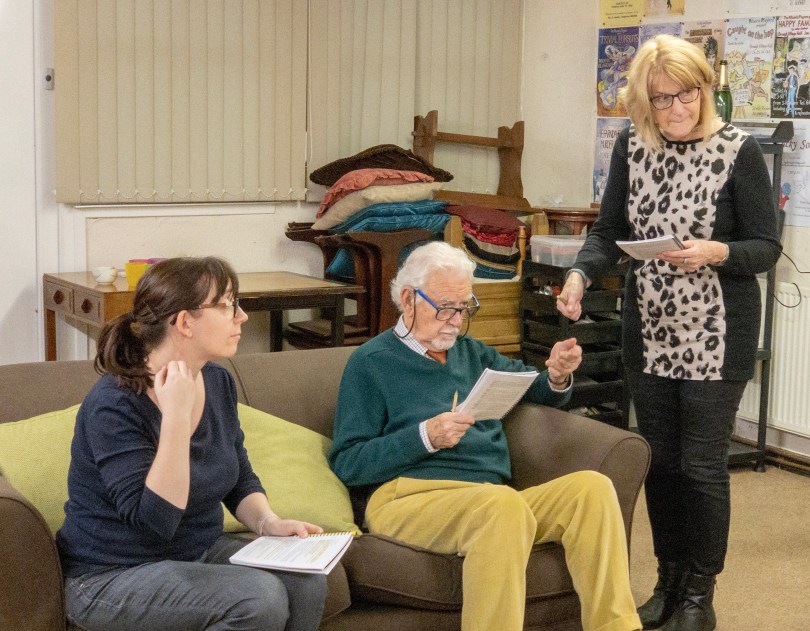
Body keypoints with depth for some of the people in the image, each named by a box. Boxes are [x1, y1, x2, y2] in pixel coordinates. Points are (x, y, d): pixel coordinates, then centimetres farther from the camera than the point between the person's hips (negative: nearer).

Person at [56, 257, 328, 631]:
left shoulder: (218, 383, 1)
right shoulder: (114, 404, -22)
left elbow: (240, 479, 12)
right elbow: (155, 522, -29)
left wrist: (268, 523, -8)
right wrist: (177, 415, -32)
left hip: (201, 552, 7)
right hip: (113, 578, -7)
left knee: (306, 583, -16)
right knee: (261, 598, -26)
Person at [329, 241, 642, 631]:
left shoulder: (472, 352, 23)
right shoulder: (370, 362, 5)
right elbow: (346, 464, -2)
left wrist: (557, 376, 5)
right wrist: (425, 436, -15)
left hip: (492, 502, 6)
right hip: (410, 498, -6)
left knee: (591, 487, -20)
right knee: (503, 502, -37)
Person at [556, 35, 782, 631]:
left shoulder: (739, 150, -9)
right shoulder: (631, 148, 2)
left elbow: (767, 247, -7)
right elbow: (609, 232, 4)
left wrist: (715, 252, -26)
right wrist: (580, 274, -15)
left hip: (717, 336, -4)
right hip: (650, 331, 4)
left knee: (702, 465, 2)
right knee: (660, 461, 13)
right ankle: (669, 582, 30)